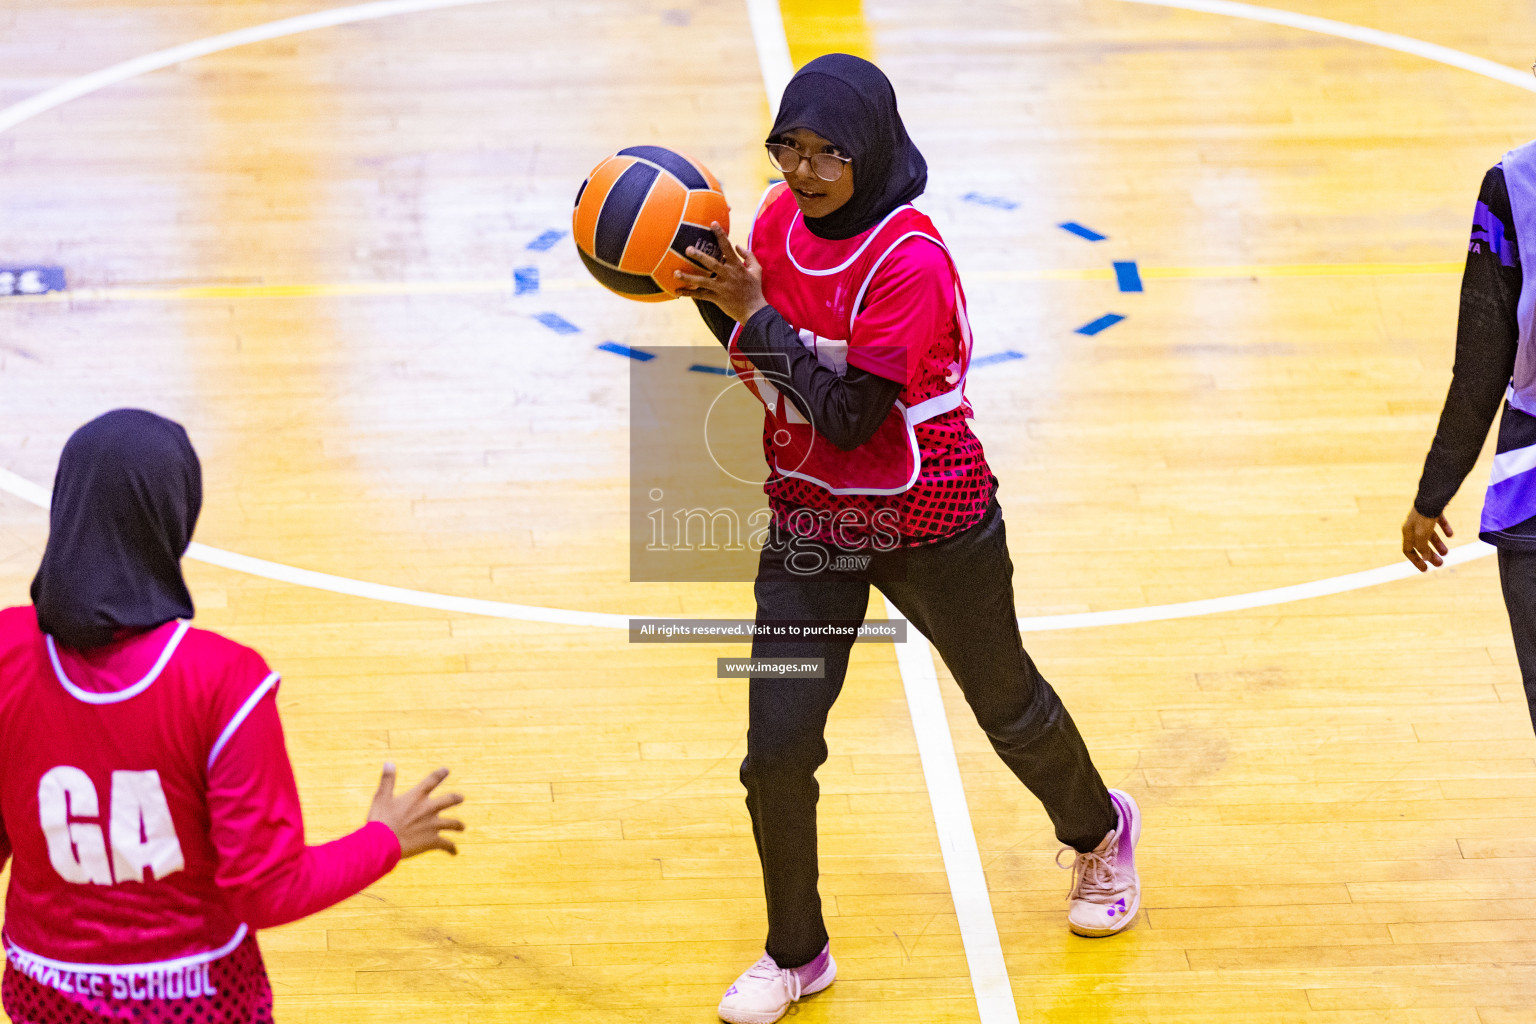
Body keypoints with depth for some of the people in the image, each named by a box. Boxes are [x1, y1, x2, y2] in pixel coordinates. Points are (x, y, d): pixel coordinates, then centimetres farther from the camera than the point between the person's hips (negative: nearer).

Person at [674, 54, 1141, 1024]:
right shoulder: (780, 220, -5)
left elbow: (848, 417, -28)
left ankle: (1100, 833, 51)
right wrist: (707, 287, -9)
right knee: (776, 750, -3)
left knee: (1007, 705, 19)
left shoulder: (909, 260, -25)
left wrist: (756, 312, -29)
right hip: (808, 520, 5)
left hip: (930, 524, -5)